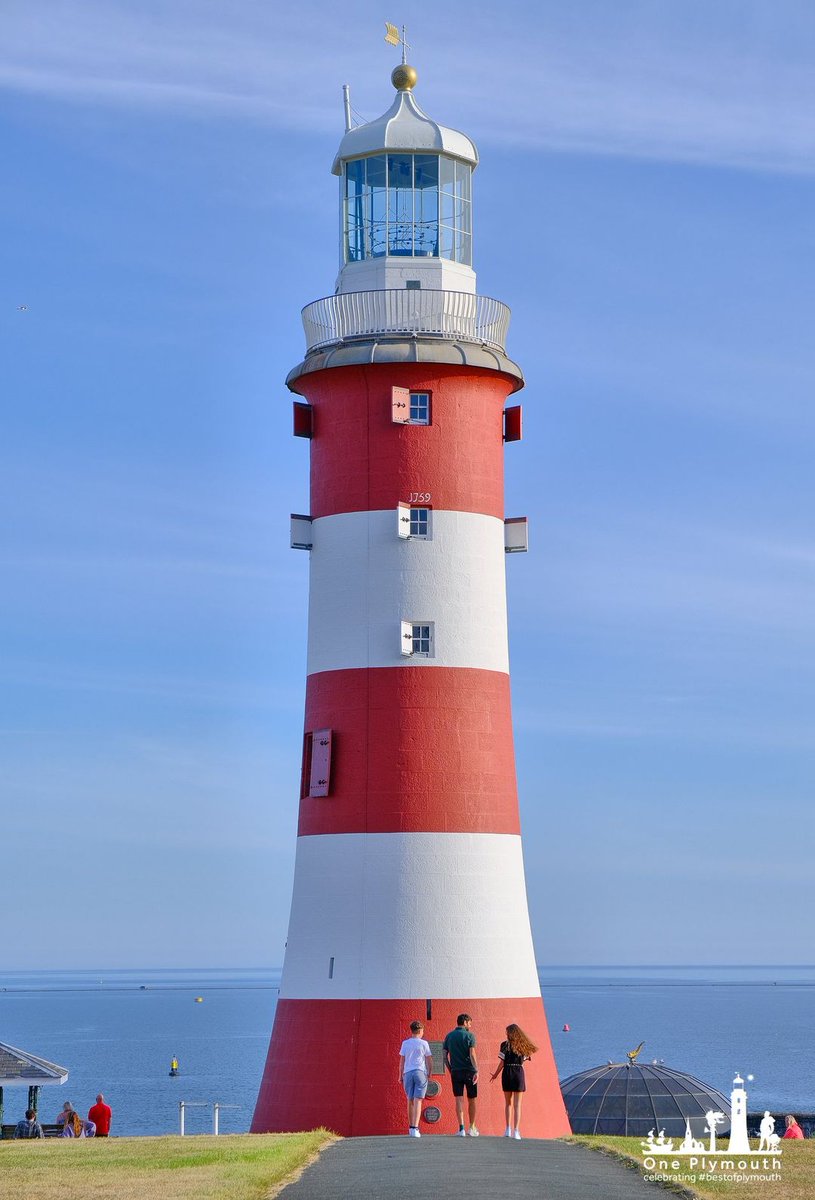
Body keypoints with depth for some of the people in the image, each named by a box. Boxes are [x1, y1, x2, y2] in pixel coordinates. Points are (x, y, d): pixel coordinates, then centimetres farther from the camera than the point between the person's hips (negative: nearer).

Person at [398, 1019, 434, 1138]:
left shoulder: (405, 1043, 7)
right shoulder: (423, 1043, 0)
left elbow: (402, 1061, 7)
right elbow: (429, 1061, 2)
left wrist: (400, 1076, 12)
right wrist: (428, 1074, 13)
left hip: (407, 1073, 3)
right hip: (420, 1072, -3)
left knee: (410, 1101, 13)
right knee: (418, 1101, -6)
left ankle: (411, 1127, 21)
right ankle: (415, 1128, -15)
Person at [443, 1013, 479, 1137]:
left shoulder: (449, 1036, 8)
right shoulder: (469, 1035, -4)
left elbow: (445, 1056, 7)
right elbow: (472, 1055, -14)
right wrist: (476, 1071, -18)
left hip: (455, 1072, 3)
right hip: (469, 1071, -3)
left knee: (459, 1100, 0)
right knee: (472, 1100, 11)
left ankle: (461, 1129, -9)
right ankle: (472, 1128, 19)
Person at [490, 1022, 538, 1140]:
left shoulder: (505, 1045, -4)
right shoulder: (523, 1046, 4)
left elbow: (502, 1063, -5)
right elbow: (523, 1061, 2)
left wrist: (496, 1074, 6)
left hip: (507, 1073, -1)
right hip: (519, 1073, 1)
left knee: (508, 1103, 15)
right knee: (517, 1105, 3)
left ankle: (508, 1129, 12)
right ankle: (516, 1131, -5)